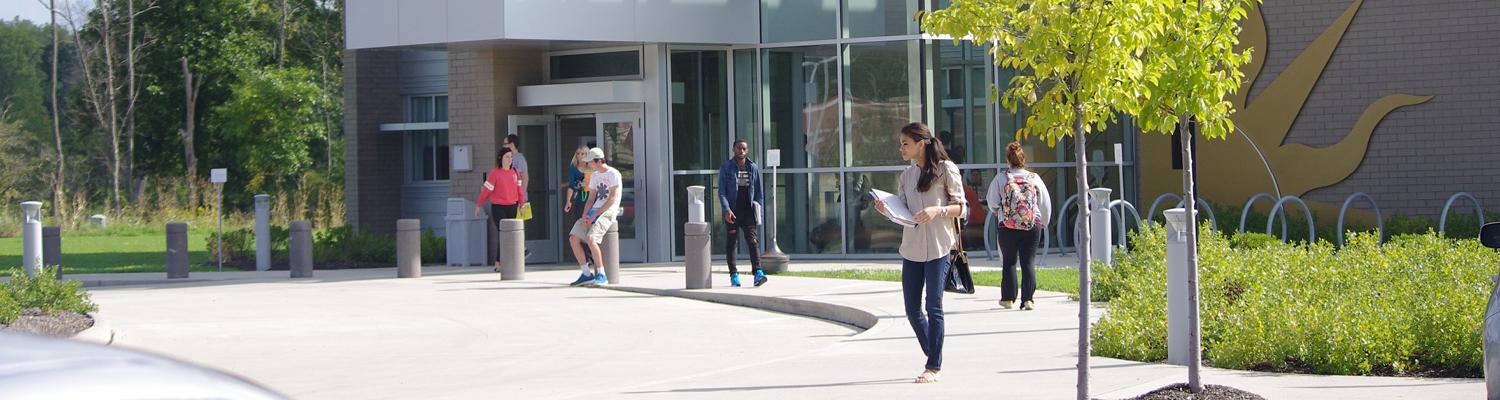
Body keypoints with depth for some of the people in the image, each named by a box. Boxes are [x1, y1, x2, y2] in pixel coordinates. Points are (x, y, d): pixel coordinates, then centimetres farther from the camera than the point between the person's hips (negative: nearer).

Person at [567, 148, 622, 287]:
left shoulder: (613, 174, -7)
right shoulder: (595, 176, 18)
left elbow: (612, 199, -14)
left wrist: (594, 215, -15)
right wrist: (585, 216, -1)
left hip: (608, 212, -8)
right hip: (594, 212, 8)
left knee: (591, 238, -29)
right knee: (574, 237, -9)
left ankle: (601, 275, -22)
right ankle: (587, 274, -5)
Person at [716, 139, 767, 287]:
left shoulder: (753, 168, 9)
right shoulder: (726, 168, 1)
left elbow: (759, 192, 13)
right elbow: (722, 191, -4)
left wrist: (758, 210, 5)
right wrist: (726, 209, -17)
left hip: (748, 210, 1)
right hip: (732, 211, -1)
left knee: (752, 240, -11)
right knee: (731, 242, 4)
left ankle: (758, 272, -21)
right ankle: (733, 275, 11)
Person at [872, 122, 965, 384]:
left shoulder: (946, 169, -3)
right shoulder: (906, 176, 14)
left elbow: (961, 207, -4)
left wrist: (937, 210, -21)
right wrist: (887, 212, -8)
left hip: (938, 247, -6)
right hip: (912, 248, 6)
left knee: (933, 307, -6)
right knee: (912, 310, 5)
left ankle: (934, 366, -1)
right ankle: (934, 358, 21)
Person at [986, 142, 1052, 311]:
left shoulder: (1001, 178, -3)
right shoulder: (1034, 178, 1)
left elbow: (992, 202, 5)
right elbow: (1046, 204, 6)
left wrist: (999, 212, 27)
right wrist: (1043, 223, 21)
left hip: (1008, 226, 0)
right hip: (1032, 226, 1)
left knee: (1009, 262, 13)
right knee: (1028, 262, 2)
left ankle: (1008, 298, 16)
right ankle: (1028, 299, -6)